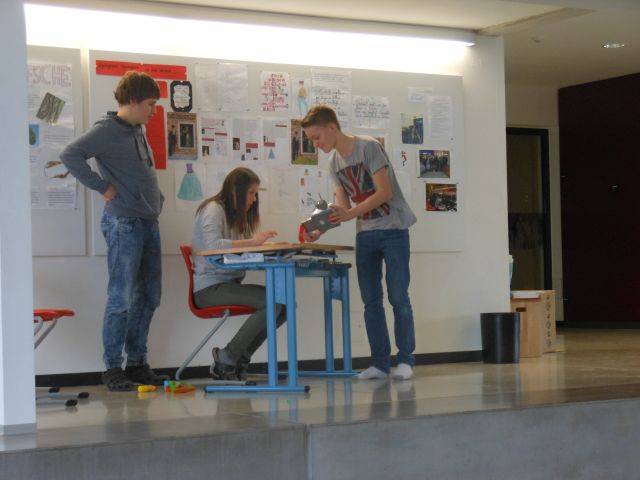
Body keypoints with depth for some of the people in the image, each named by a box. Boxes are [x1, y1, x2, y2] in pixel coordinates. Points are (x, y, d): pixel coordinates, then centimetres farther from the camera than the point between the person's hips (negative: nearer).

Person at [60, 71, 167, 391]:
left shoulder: (139, 131, 15)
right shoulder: (107, 130, -10)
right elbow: (70, 155, -22)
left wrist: (155, 199, 14)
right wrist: (103, 187, -18)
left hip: (148, 223, 9)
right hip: (123, 223, -9)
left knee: (148, 298, 11)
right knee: (122, 299, -7)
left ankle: (137, 363, 19)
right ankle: (112, 368, 0)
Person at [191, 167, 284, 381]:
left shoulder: (236, 215, 22)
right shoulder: (213, 209, -6)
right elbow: (213, 246, -24)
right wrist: (252, 241, -28)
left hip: (230, 284, 9)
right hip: (210, 287, -9)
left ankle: (239, 361, -4)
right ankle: (226, 359, -14)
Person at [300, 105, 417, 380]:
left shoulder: (368, 147, -13)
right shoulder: (334, 162, 8)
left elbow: (385, 192, -19)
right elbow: (343, 208, 10)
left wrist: (351, 213, -28)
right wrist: (320, 231, -4)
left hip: (392, 229, -6)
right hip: (365, 235, 7)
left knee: (398, 297, -7)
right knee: (371, 301, 3)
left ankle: (405, 360, 0)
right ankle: (380, 363, 6)